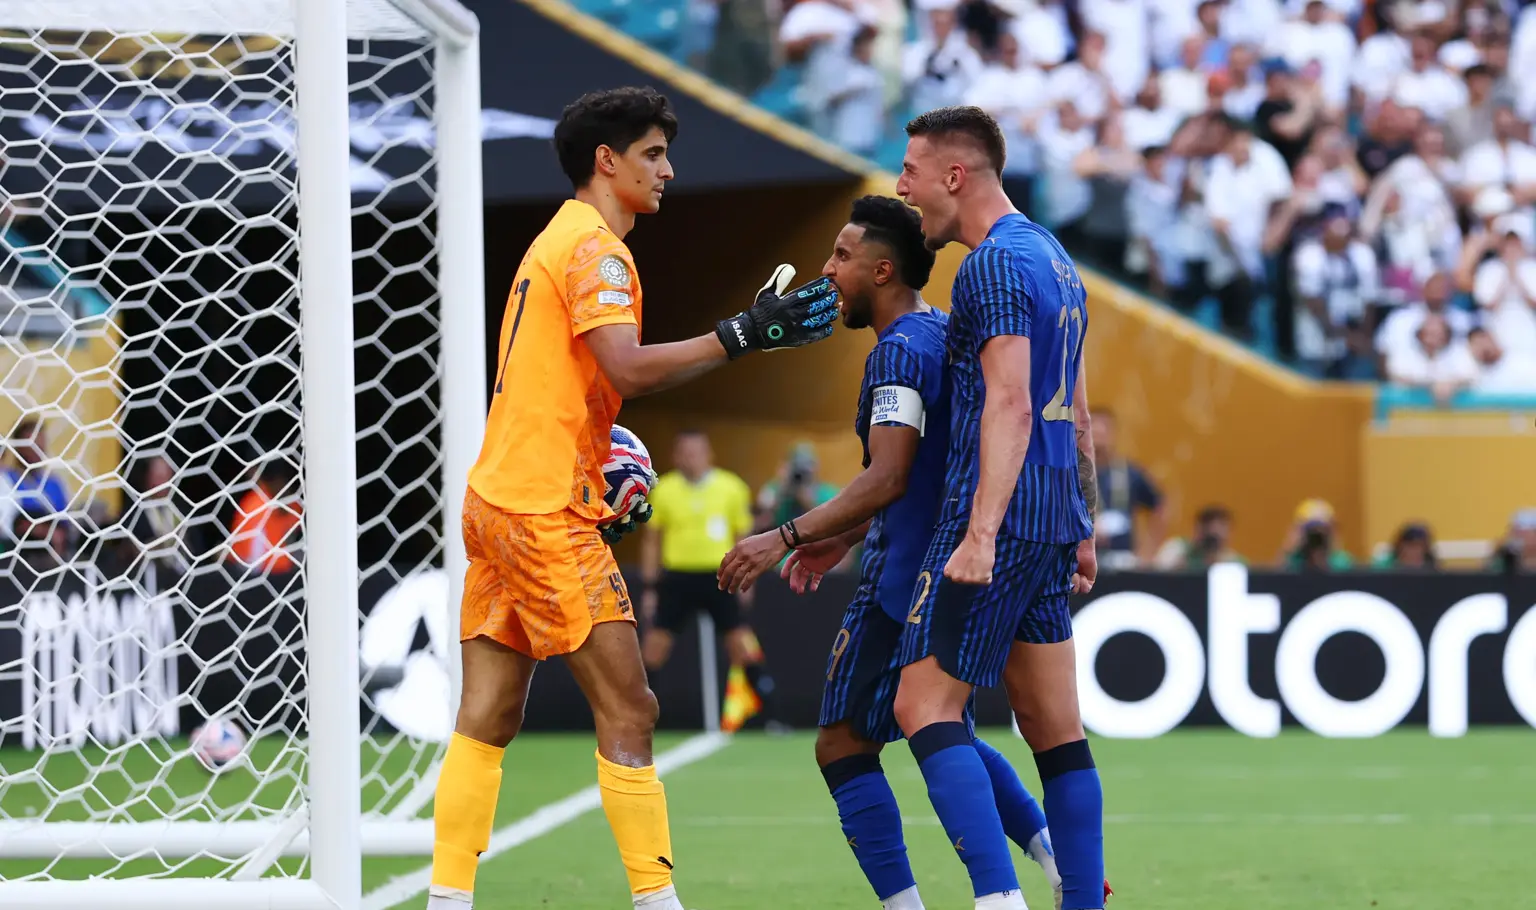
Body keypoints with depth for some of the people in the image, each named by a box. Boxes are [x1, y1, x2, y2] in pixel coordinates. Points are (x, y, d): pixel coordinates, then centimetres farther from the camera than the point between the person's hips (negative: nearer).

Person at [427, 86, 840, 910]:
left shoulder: (557, 241, 20)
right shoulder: (594, 247, -10)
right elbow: (628, 369, -23)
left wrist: (605, 450, 14)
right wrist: (742, 334, -23)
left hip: (499, 496, 10)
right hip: (545, 511, -10)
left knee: (487, 719, 6)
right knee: (627, 712, -7)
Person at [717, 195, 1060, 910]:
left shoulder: (899, 353, -16)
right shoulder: (943, 337, 15)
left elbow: (887, 479, -25)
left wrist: (786, 538, -26)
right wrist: (843, 539, 26)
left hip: (903, 582, -10)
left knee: (842, 745, -5)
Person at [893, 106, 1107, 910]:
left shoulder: (995, 263, -11)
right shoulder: (1053, 257, 19)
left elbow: (1009, 404, -21)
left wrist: (980, 532, -27)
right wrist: (1084, 529, 26)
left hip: (1002, 516, -10)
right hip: (1055, 519, 10)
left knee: (923, 706, -9)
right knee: (1055, 730, 8)